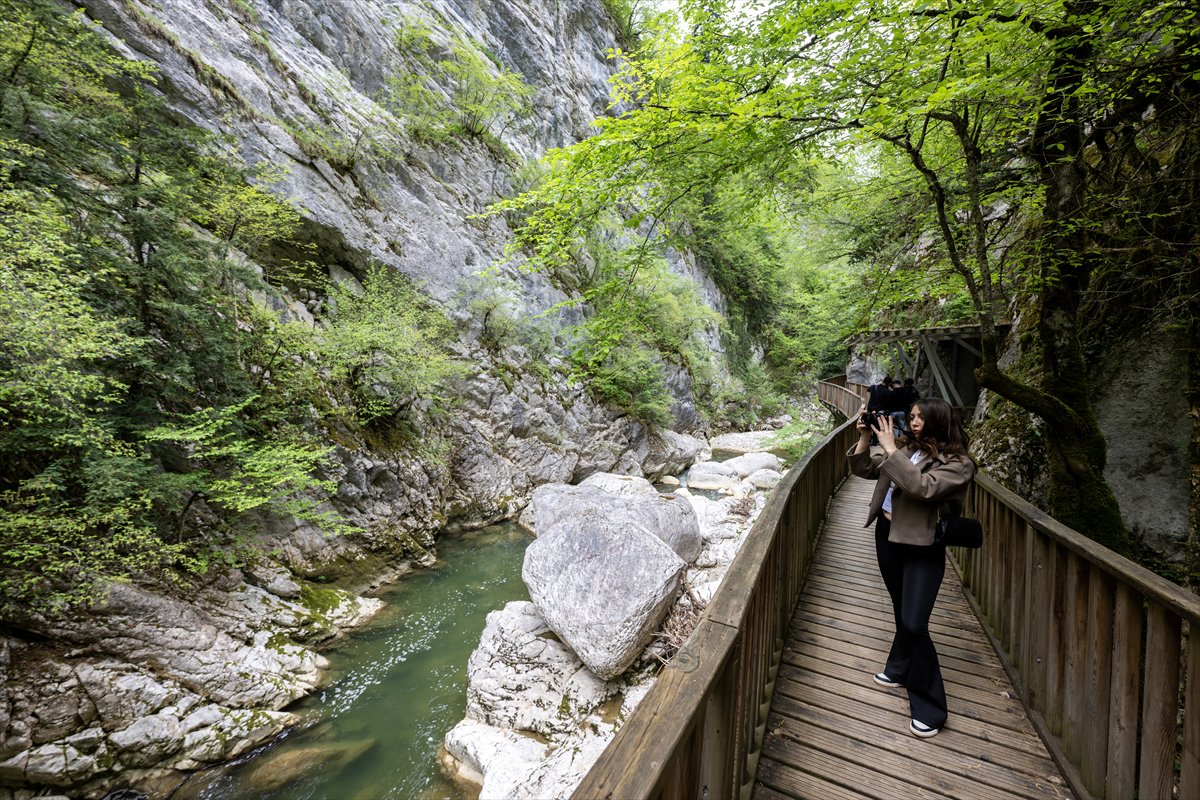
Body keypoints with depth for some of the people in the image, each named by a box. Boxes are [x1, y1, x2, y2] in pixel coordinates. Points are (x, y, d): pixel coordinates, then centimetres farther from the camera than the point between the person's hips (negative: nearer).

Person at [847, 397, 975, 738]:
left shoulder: (958, 463, -14)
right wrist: (865, 438, -11)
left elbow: (921, 487, -30)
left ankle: (929, 708, 13)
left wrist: (890, 449, -27)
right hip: (887, 535, 6)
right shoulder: (904, 447, 1)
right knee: (902, 611, 23)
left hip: (922, 547, -5)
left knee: (914, 624, -6)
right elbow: (862, 468, 3)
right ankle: (900, 670, 44)